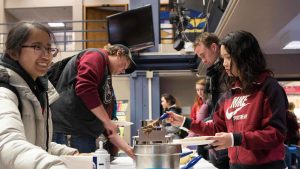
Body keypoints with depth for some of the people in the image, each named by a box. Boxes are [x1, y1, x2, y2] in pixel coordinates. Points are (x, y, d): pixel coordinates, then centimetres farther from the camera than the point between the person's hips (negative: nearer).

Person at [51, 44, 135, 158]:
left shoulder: (107, 79, 24)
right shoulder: (97, 56, -1)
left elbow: (107, 127, 24)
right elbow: (84, 87, -20)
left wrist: (127, 148, 18)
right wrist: (107, 120, -13)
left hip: (86, 134, 10)